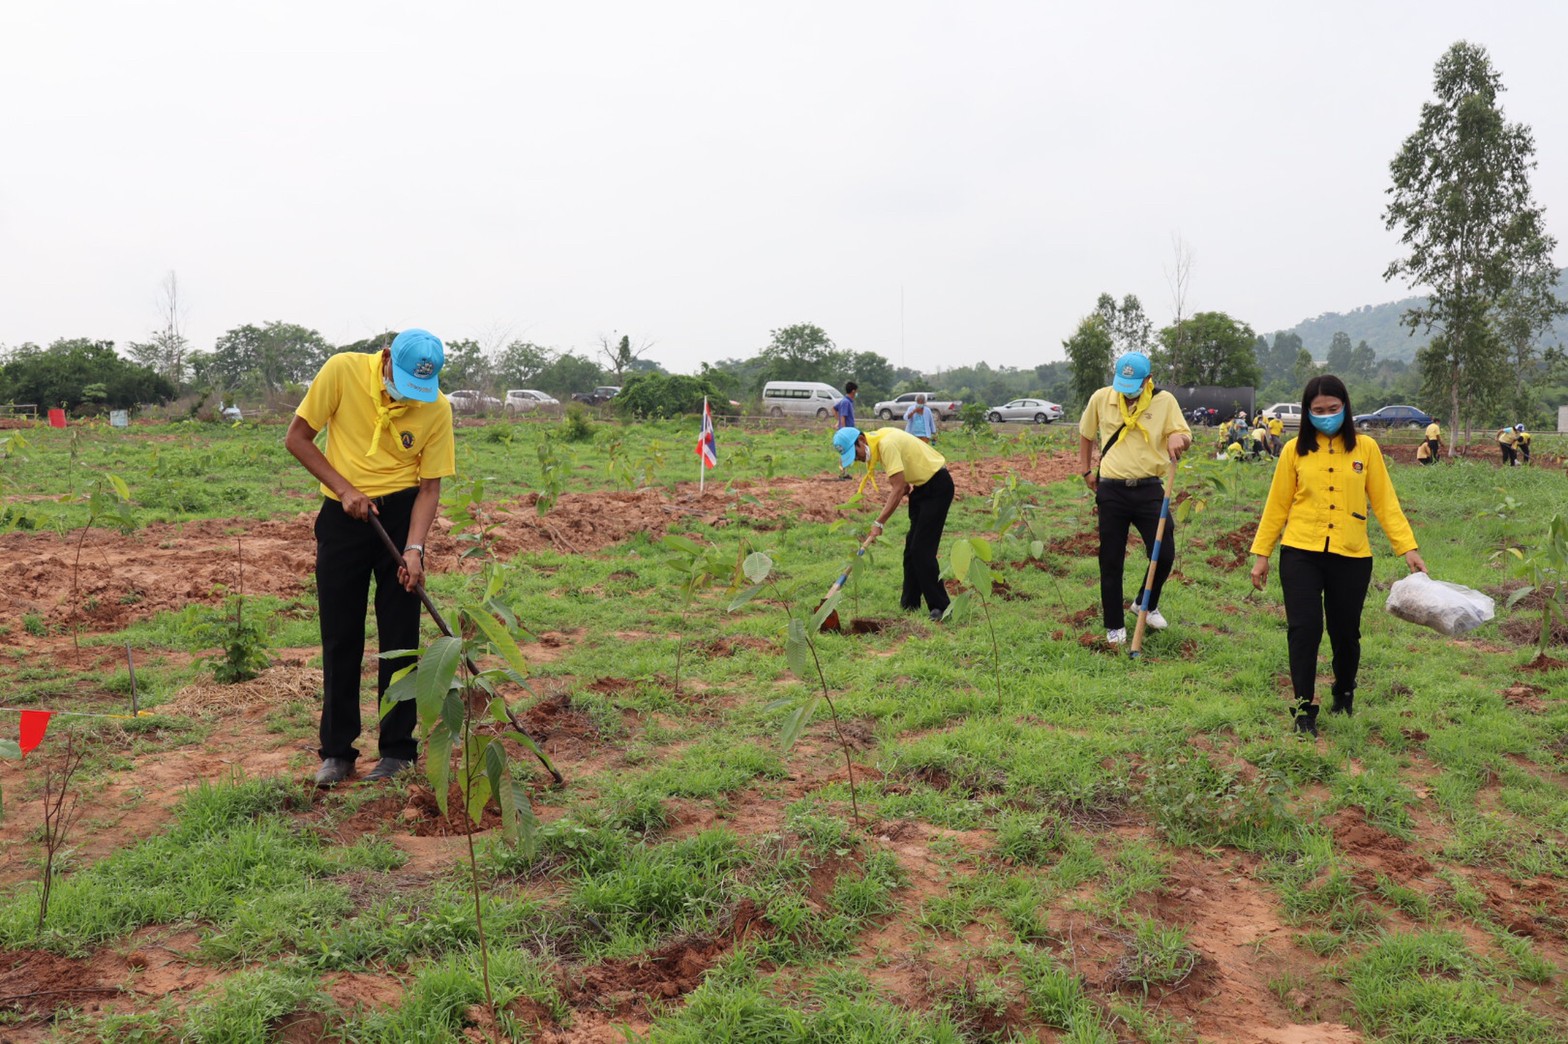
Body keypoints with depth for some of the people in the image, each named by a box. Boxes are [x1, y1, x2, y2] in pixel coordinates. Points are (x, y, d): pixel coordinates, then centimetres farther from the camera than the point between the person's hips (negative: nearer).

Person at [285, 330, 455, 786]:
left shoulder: (437, 408, -10)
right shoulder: (343, 371, -12)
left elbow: (429, 487, -5)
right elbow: (297, 438, -4)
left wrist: (413, 548, -17)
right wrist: (345, 489, -13)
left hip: (401, 514, 0)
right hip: (342, 516, 0)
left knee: (400, 637, 2)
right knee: (340, 637, 5)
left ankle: (397, 750, 15)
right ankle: (337, 751, 17)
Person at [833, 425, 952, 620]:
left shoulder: (886, 444, -26)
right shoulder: (878, 439, 4)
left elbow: (898, 488, -27)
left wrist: (879, 523, -24)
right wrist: (905, 488, -1)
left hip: (937, 486, -10)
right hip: (921, 485, 10)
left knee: (922, 550, -13)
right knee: (911, 547, 11)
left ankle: (940, 607, -8)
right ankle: (910, 602, 19)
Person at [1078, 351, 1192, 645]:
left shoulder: (1164, 401, -1)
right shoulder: (1101, 398, 2)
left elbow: (1185, 436, -2)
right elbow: (1086, 434, 18)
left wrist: (1177, 437, -26)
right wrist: (1086, 470, 13)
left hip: (1149, 489, 0)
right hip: (1111, 491, 0)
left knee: (1164, 554, -2)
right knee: (1111, 562, 4)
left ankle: (1147, 604, 27)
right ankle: (1114, 626, 18)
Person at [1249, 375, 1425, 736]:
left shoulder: (1365, 448, 3)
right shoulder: (1295, 450, 2)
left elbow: (1385, 502, 3)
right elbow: (1277, 504, 6)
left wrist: (1408, 547, -4)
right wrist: (1261, 553, 6)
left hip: (1351, 557, 1)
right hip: (1301, 554, -1)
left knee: (1345, 632, 10)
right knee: (1304, 629, -7)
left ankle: (1344, 695, 36)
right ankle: (1304, 709, 4)